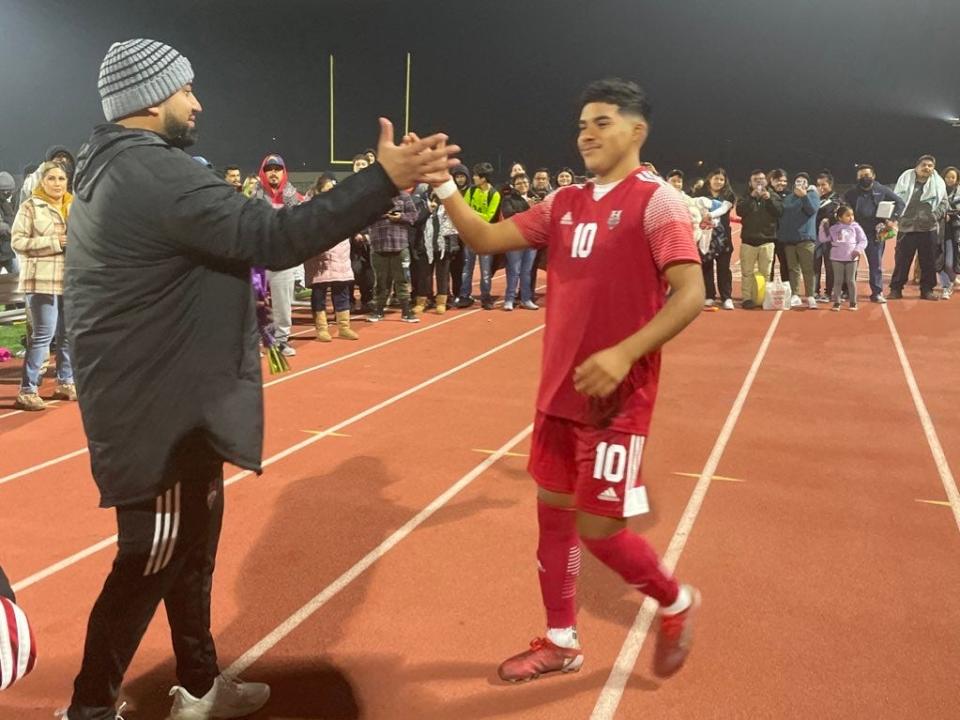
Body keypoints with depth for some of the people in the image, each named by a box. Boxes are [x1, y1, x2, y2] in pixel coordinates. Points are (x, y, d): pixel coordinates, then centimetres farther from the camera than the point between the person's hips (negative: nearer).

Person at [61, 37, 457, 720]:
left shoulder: (109, 172, 12)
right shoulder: (157, 174, -21)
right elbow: (273, 236, -30)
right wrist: (386, 179, -30)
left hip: (166, 404, 11)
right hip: (162, 414, -11)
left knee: (191, 547, 20)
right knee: (150, 564, 5)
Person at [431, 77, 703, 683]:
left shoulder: (656, 201, -9)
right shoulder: (564, 204, 10)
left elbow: (690, 294, -17)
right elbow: (486, 239, 8)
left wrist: (624, 354, -28)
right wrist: (443, 185, -6)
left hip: (615, 397, -7)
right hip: (559, 391, 7)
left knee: (598, 527, -2)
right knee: (553, 510, 13)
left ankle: (676, 604, 28)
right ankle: (561, 642, 31)